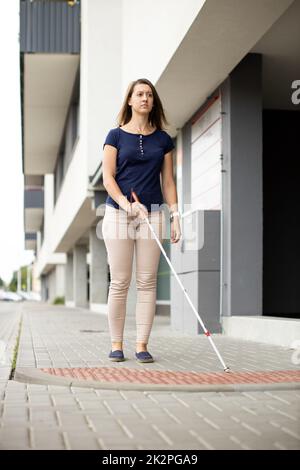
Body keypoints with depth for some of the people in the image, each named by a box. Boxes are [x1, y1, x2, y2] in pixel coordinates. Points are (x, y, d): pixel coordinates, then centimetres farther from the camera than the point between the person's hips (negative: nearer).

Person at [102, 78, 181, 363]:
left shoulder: (163, 140, 10)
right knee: (119, 282, 0)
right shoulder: (116, 135, 3)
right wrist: (127, 204, -20)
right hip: (118, 212, -2)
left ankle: (142, 345, 4)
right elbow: (108, 178, -4)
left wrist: (175, 216, 1)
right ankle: (116, 344, 9)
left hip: (152, 214, 2)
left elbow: (167, 182, 11)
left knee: (147, 282, -1)